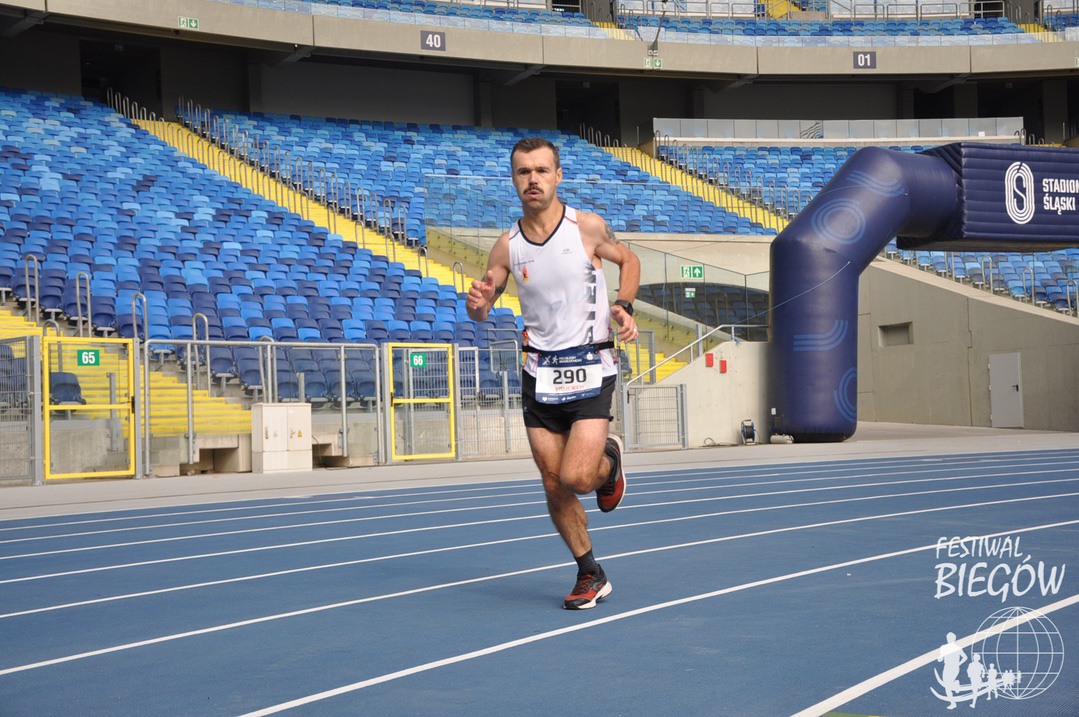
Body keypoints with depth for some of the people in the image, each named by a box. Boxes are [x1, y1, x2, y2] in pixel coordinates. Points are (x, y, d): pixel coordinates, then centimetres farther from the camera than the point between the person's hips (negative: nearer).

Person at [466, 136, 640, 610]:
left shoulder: (587, 228, -6)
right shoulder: (507, 246, 0)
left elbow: (629, 260, 12)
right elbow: (481, 312, 7)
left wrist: (624, 307, -5)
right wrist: (478, 302, -17)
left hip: (590, 368, -3)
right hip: (539, 371, 3)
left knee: (576, 478, -16)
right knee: (553, 487, 4)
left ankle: (609, 459, 20)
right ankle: (590, 575, 22)